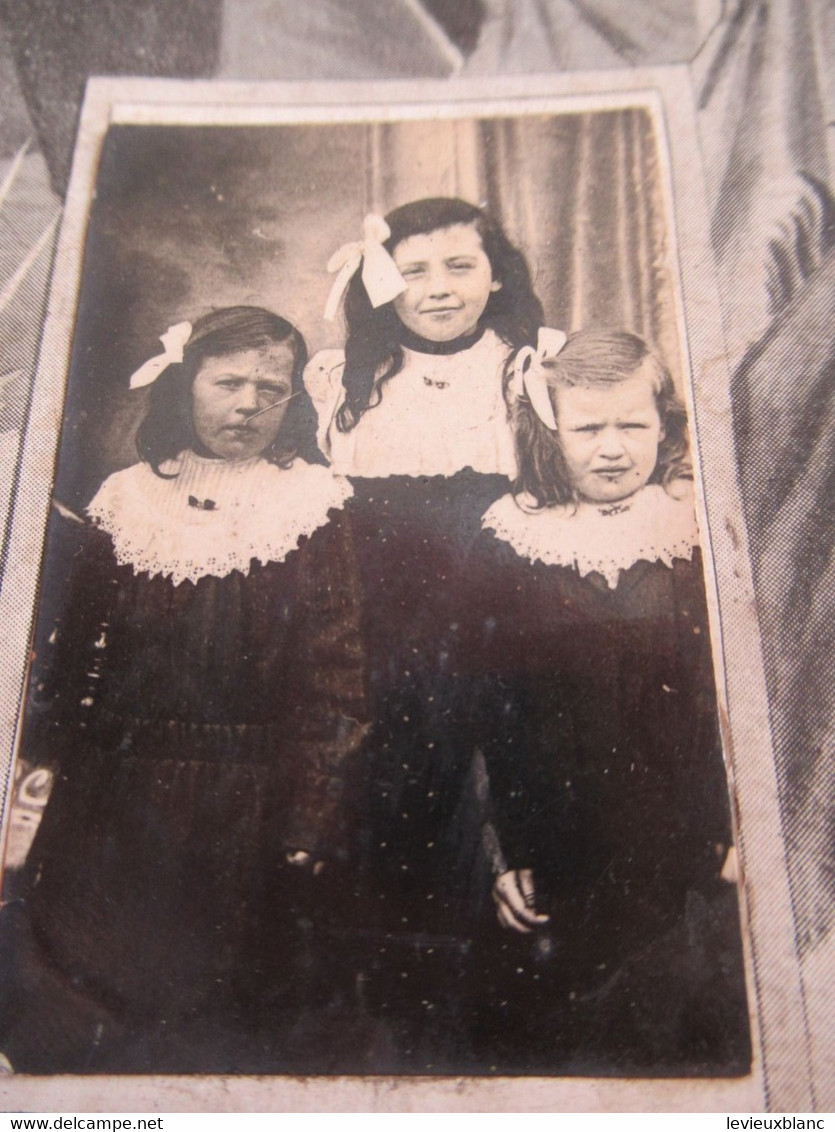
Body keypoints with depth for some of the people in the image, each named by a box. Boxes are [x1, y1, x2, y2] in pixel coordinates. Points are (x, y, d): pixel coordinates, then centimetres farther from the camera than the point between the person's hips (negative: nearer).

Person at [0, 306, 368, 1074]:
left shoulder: (315, 509, -3)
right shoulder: (127, 502, 6)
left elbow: (336, 675, -7)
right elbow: (73, 654, 11)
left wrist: (311, 817, -11)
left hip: (245, 808, -3)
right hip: (112, 803, 3)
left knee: (220, 1024, 10)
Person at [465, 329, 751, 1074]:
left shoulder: (702, 536, -3)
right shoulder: (508, 547, -5)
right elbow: (494, 712, -2)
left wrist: (740, 831, -1)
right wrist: (511, 852, -1)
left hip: (689, 851, 1)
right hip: (568, 864, 0)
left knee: (701, 1032, 15)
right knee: (561, 1043, 15)